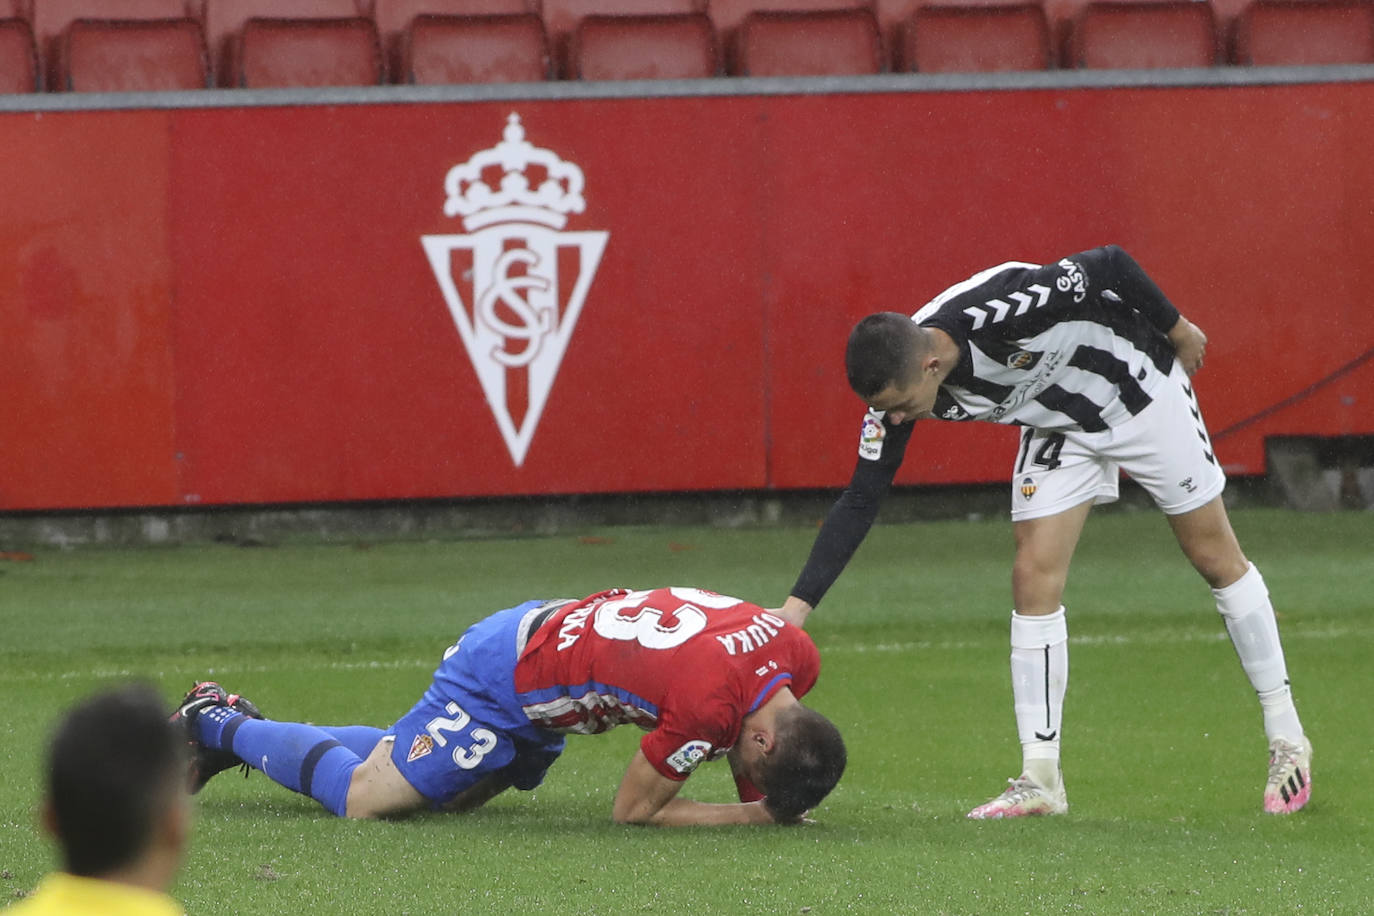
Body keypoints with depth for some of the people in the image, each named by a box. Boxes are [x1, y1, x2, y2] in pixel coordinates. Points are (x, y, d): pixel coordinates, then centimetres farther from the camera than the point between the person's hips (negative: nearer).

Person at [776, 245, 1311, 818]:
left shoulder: (995, 313, -41)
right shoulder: (896, 385, -21)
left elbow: (1110, 266, -29)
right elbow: (860, 501, -14)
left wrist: (1178, 330, -14)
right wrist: (796, 607, -20)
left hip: (1141, 388, -4)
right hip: (1058, 425, 4)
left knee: (1217, 559, 6)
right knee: (1034, 579, -9)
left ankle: (1286, 741, 18)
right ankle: (1040, 780, -4)